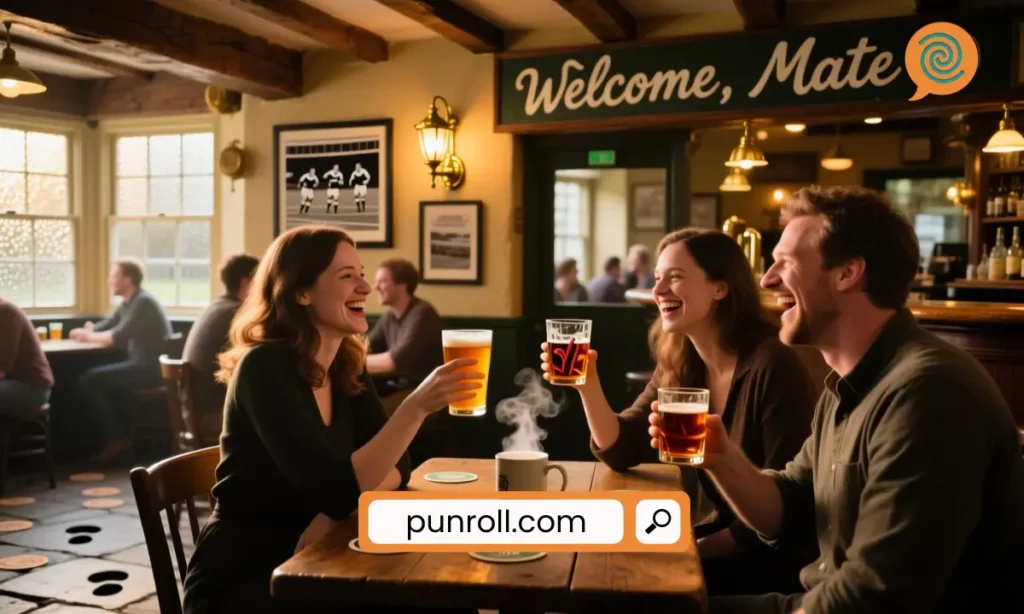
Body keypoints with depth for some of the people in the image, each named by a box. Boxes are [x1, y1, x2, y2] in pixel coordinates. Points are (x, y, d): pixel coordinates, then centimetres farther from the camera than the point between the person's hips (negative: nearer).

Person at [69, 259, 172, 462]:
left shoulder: (143, 302, -15)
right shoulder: (127, 303, 15)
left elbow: (118, 338, -21)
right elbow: (105, 327, 15)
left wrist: (88, 336, -7)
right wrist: (88, 331, -7)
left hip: (150, 368, -10)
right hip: (141, 365, 10)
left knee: (86, 382, -11)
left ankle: (118, 438, -4)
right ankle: (117, 435, 9)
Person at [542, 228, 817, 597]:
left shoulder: (772, 365, -21)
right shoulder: (680, 366, 1)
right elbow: (621, 452, -3)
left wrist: (699, 549, -18)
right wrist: (588, 385, -19)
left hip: (776, 558, -6)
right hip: (720, 533, 6)